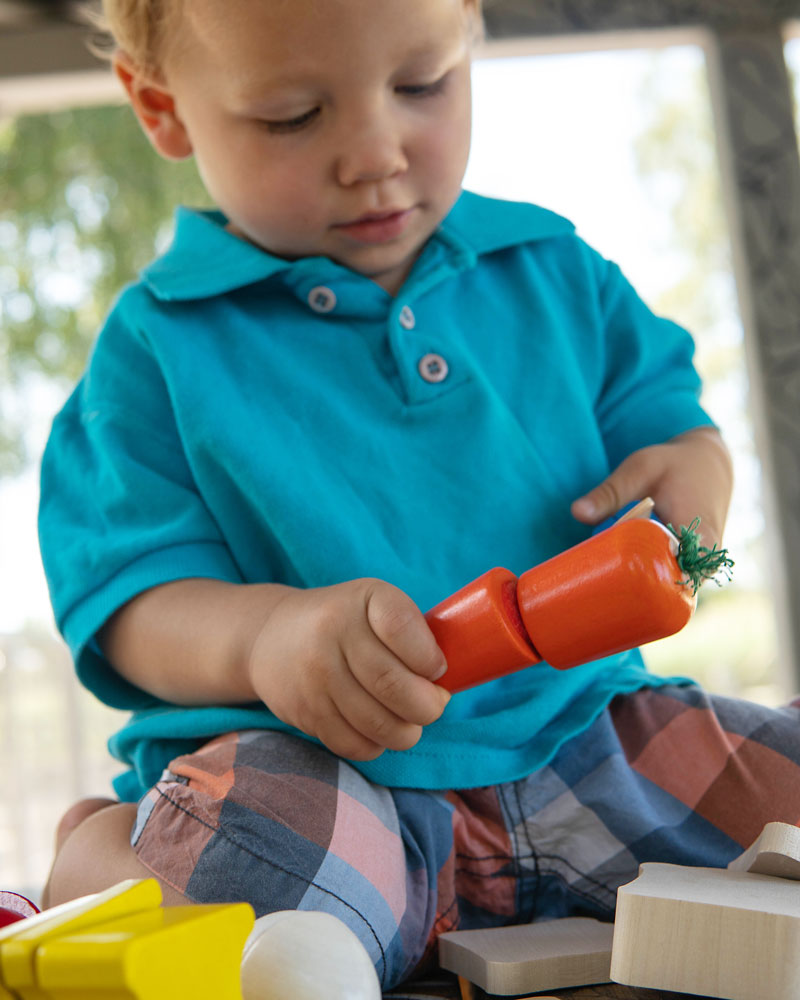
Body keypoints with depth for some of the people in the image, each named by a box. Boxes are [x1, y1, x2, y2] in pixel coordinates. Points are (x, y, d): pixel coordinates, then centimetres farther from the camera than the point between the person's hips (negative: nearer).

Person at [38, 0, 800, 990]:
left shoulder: (553, 271, 10)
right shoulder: (162, 345, -1)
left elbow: (666, 417, 19)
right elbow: (132, 600, -5)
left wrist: (690, 476, -7)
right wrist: (266, 633, -28)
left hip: (576, 722, 5)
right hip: (306, 764, -4)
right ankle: (98, 848, 2)